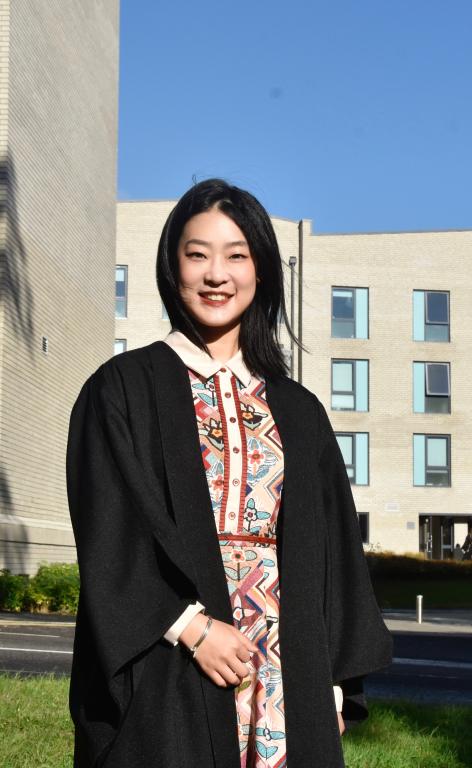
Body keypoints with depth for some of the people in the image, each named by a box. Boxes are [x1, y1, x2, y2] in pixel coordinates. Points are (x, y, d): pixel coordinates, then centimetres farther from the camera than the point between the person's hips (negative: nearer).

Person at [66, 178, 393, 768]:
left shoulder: (299, 413, 12)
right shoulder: (124, 387, 2)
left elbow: (333, 554, 11)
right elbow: (111, 529, -7)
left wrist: (335, 685, 5)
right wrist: (191, 625, -16)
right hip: (167, 681, -3)